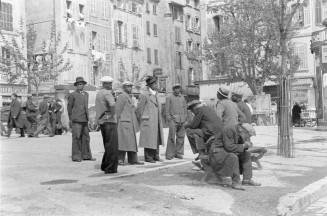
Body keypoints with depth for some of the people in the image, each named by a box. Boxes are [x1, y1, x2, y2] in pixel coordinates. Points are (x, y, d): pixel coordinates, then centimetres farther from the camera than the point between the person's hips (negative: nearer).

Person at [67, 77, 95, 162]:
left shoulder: (86, 94, 14)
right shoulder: (73, 95, -4)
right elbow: (69, 107, 1)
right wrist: (70, 118, 6)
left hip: (85, 120, 6)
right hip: (76, 120, -6)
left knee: (86, 137, 7)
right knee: (76, 138, -3)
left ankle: (86, 155, 13)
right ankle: (76, 157, 2)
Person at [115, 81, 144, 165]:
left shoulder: (129, 97, 20)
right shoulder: (122, 96, -9)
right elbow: (117, 110, -13)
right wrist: (116, 122, -14)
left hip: (130, 123, 9)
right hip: (124, 123, -9)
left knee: (132, 142, 9)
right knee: (123, 140, -9)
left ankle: (133, 160, 12)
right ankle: (120, 160, -5)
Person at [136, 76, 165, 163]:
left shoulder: (155, 94, 15)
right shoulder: (144, 95, -10)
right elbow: (139, 109, -8)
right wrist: (142, 121, -2)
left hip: (156, 121, 8)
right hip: (148, 122, -8)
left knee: (156, 139, 11)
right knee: (148, 139, -4)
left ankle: (155, 156, 20)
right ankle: (148, 157, 3)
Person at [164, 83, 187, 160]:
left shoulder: (182, 98, 17)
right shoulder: (169, 97, 5)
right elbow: (166, 110, 2)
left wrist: (185, 119, 11)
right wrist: (168, 119, -7)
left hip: (182, 121, 4)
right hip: (173, 120, -4)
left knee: (181, 137, 3)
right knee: (171, 137, -8)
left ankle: (178, 153, 12)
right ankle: (169, 154, -3)